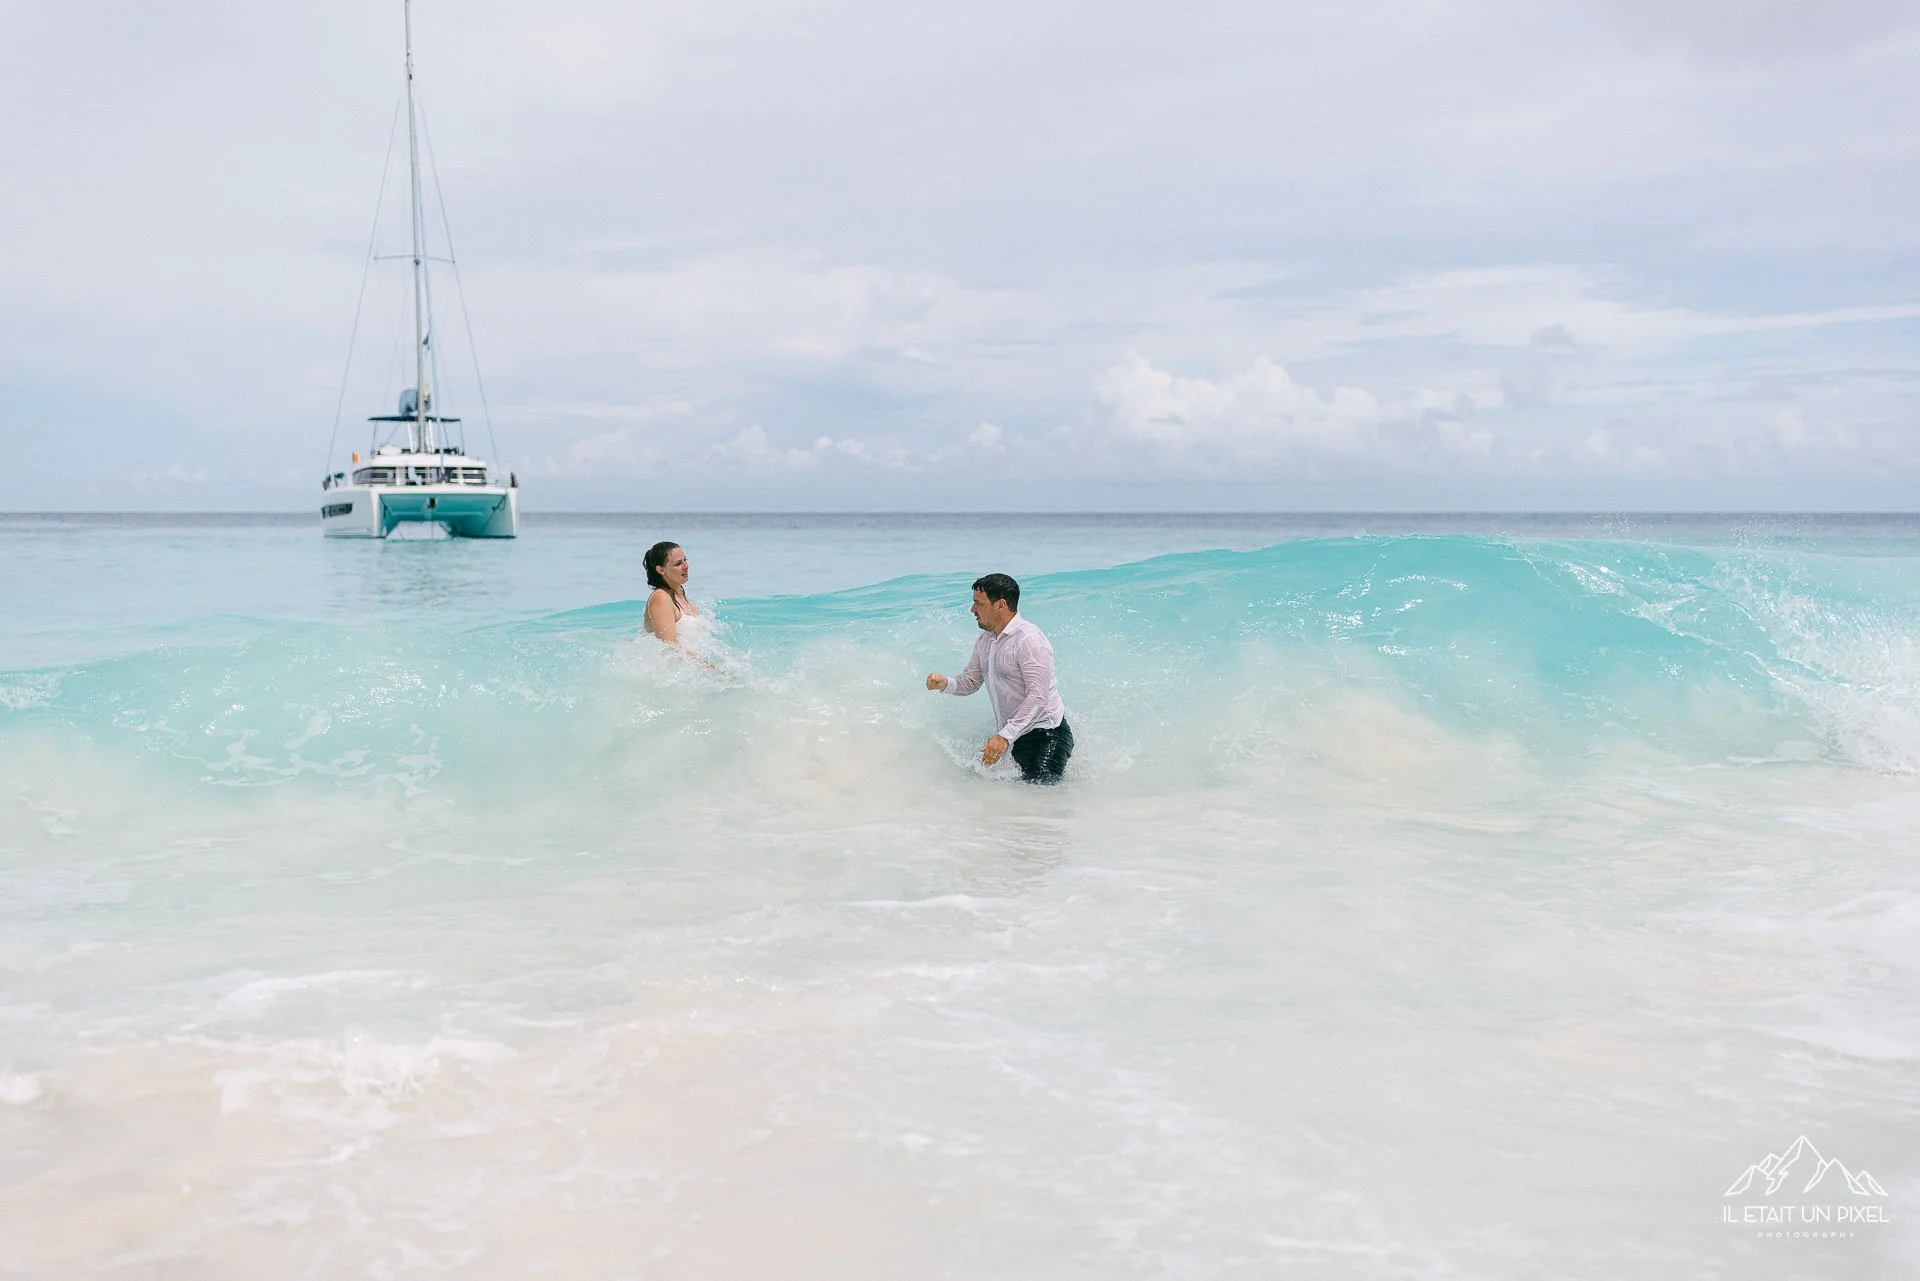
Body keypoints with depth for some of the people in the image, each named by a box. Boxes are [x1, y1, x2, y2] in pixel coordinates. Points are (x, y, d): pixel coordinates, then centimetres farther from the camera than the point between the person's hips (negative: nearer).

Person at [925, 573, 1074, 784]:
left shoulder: (1029, 640, -21)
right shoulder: (985, 640, 9)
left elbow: (1038, 697, -25)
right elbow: (971, 681, 17)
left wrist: (1005, 736, -30)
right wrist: (945, 683, -6)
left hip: (1046, 734, -9)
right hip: (1015, 734, 9)